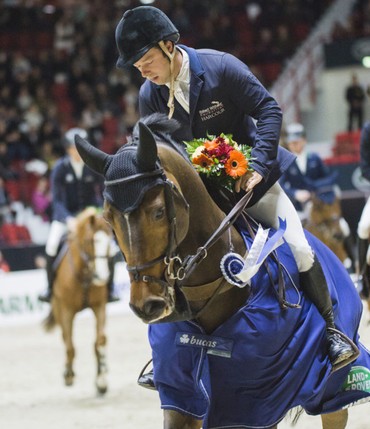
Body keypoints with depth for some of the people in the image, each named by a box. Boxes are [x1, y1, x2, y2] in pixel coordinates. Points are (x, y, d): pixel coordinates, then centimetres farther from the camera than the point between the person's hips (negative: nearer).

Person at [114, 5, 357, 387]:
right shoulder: (149, 97, -6)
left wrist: (258, 164, -26)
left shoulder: (220, 67, -18)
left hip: (249, 179, -3)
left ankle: (331, 330, 2)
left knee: (297, 248, -16)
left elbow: (268, 110, -16)